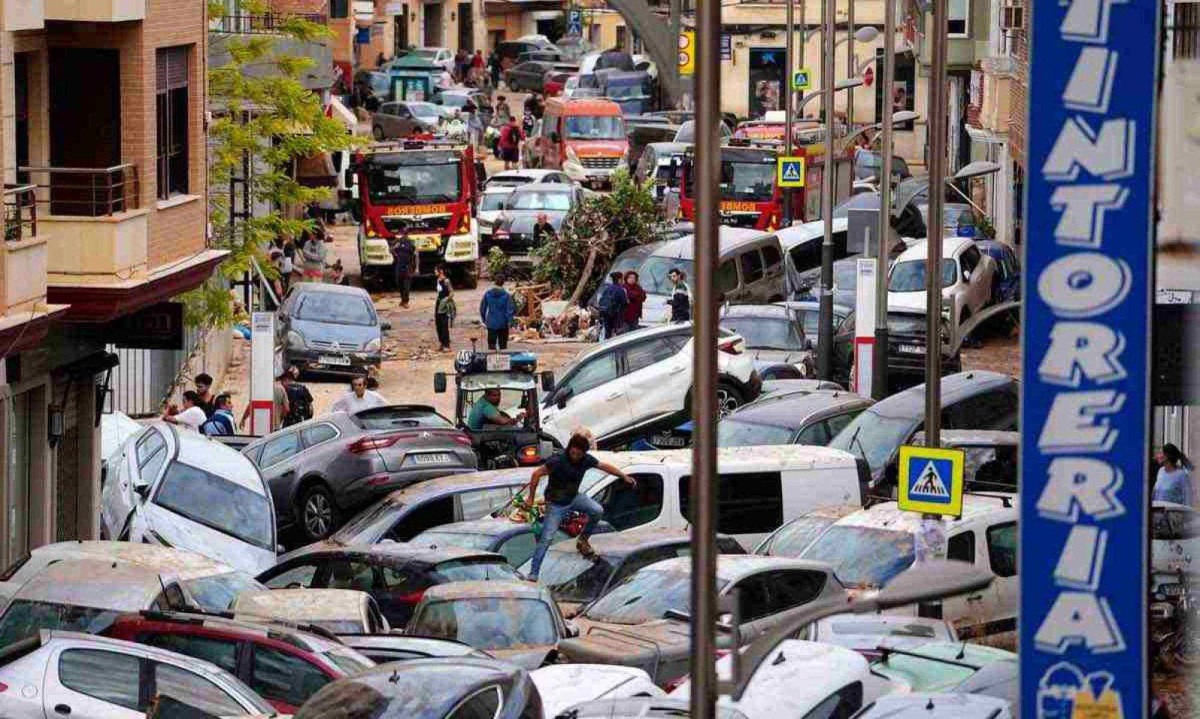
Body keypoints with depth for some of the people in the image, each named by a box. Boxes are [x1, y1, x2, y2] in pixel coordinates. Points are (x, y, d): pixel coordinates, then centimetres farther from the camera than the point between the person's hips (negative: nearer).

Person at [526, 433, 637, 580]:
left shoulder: (587, 460, -11)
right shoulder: (558, 461, -27)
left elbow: (605, 466, 5)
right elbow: (537, 474, -20)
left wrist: (625, 476, 6)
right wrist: (531, 498, -16)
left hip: (573, 497, 5)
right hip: (556, 504, -5)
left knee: (597, 511, -18)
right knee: (546, 539, -10)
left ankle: (583, 540, 7)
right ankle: (533, 575, -5)